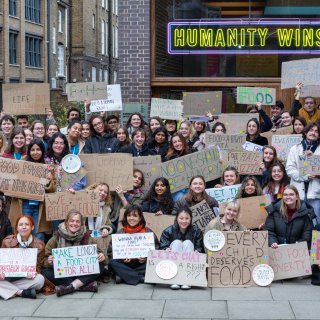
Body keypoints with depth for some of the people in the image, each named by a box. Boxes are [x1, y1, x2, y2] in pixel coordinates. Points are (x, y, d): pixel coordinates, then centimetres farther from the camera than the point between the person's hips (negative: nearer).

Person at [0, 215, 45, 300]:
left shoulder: (39, 245, -3)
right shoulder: (7, 241, -1)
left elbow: (38, 266, 2)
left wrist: (33, 273, -23)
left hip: (27, 279, 0)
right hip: (8, 278, 0)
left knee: (40, 279, -31)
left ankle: (9, 290, -24)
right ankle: (21, 292, -27)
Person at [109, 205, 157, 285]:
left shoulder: (148, 232, 4)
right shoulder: (120, 233, 7)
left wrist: (146, 258, -19)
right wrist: (122, 258, -17)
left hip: (142, 265, -1)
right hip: (126, 264, 1)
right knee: (112, 262, -27)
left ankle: (124, 276, -25)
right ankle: (141, 278, -28)